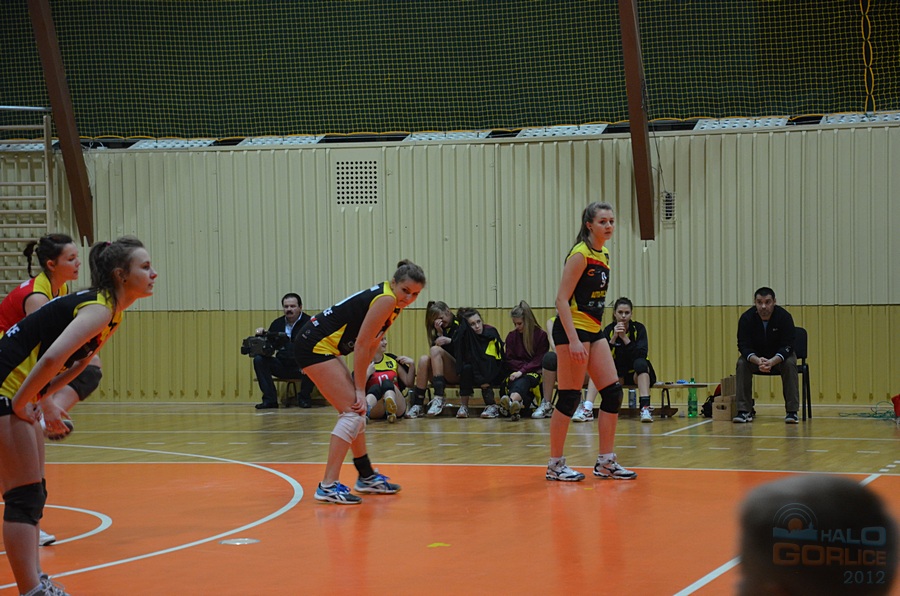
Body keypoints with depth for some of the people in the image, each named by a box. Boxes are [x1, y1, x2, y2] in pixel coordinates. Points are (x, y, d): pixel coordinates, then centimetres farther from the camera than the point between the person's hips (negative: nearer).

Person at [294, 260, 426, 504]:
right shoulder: (386, 300, -17)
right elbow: (361, 345, -18)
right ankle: (328, 486, -15)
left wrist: (359, 386, 3)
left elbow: (369, 347, 12)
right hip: (315, 345, -10)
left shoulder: (393, 303, 12)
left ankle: (367, 477, 29)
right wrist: (360, 390, -12)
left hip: (323, 347, 10)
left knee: (355, 411, 17)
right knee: (352, 412, -12)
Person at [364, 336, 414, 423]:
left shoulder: (393, 360, 20)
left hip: (398, 409, 2)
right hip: (375, 411, -2)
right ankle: (365, 410, -70)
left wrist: (412, 365, 7)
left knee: (387, 383, -28)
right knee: (375, 388, -32)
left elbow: (409, 383, 19)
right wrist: (367, 373, -11)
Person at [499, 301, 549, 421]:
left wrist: (522, 371, -16)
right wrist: (525, 365, -6)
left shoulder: (541, 335, 4)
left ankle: (512, 400, -73)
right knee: (515, 382, -36)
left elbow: (539, 361, -2)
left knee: (523, 380, -39)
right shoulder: (511, 336, 15)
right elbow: (509, 360, 12)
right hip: (517, 372, 2)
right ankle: (519, 404, -70)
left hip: (535, 372, -2)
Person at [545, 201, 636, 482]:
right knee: (569, 398, -6)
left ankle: (606, 462, 12)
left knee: (613, 392, 5)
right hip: (573, 329, -9)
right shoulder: (580, 254, -13)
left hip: (594, 331, 9)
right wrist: (573, 340, -24)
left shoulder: (603, 255, 12)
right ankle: (555, 464, 3)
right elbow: (562, 299, -18)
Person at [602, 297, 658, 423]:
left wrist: (625, 338, -30)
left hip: (638, 372, -2)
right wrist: (614, 337, -27)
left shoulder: (639, 328, -10)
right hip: (618, 375, 2)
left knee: (640, 363, -36)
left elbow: (642, 354, -24)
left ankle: (645, 408, -49)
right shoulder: (609, 330, -6)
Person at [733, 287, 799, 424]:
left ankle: (792, 411, -26)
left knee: (790, 364, -32)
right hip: (755, 356, 1)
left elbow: (787, 346, -27)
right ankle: (744, 411, -23)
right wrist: (757, 361, -45)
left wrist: (772, 361, -47)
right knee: (741, 363, -28)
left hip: (779, 355, -1)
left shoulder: (784, 317, -25)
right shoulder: (746, 318, -22)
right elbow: (743, 345, -24)